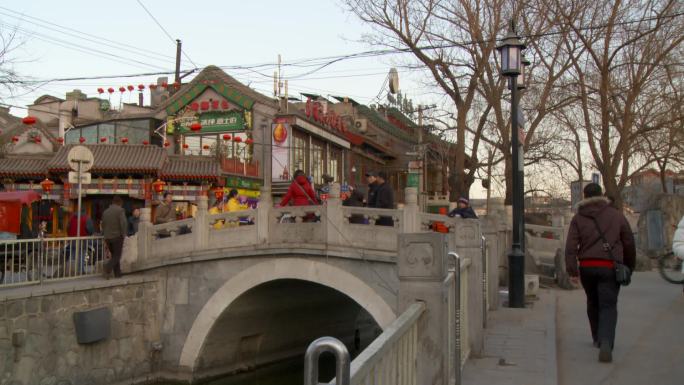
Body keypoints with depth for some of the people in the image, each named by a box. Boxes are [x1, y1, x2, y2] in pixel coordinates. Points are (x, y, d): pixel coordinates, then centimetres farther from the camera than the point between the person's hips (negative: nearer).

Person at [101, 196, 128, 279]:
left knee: (114, 255, 15)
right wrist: (123, 234, -6)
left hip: (107, 238, 6)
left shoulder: (105, 212, 12)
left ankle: (117, 273, 13)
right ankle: (108, 268, -22)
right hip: (117, 237, -6)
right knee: (116, 256, 0)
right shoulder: (120, 210, -7)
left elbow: (103, 225, 17)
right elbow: (123, 223, -17)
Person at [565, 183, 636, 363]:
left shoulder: (578, 218, 4)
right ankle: (606, 344, -21)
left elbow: (571, 245, -6)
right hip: (609, 267, -2)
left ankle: (598, 339, 34)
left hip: (586, 267, 2)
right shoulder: (616, 215, 4)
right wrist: (629, 266, 19)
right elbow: (629, 243, 8)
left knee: (593, 303, 20)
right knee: (608, 306, -2)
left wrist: (572, 270, -6)